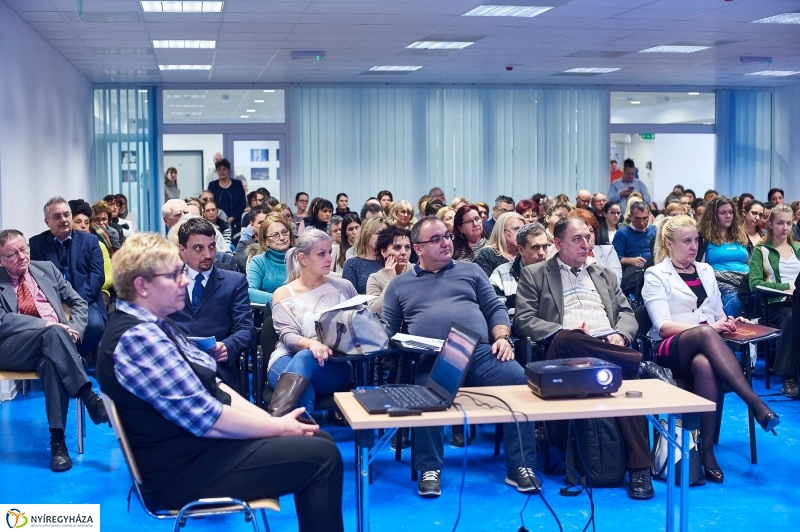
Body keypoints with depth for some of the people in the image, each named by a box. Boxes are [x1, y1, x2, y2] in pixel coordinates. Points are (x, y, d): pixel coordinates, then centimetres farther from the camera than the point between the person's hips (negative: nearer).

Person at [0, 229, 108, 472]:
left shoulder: (46, 268, 18)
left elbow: (79, 303, 17)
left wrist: (74, 329, -4)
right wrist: (47, 325, -17)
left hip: (54, 342, 3)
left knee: (50, 360, -35)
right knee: (53, 333, -35)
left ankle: (57, 440, -38)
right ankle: (90, 398, -38)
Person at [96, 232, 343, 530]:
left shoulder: (153, 325, 10)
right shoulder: (137, 337, -22)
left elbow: (211, 387, 11)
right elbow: (206, 419, -23)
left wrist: (273, 421, -1)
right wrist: (278, 426, -12)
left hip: (196, 445, 10)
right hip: (184, 469, -10)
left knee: (317, 439, 8)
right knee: (321, 456, -11)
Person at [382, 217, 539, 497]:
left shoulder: (470, 271, 24)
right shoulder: (399, 284, 21)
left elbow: (495, 309, 18)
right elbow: (387, 329, 17)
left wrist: (502, 338, -2)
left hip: (480, 352, 1)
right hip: (431, 361, -1)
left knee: (520, 379, -27)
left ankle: (520, 466, -18)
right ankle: (430, 469, -16)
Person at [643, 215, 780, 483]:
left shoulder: (705, 271, 22)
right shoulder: (655, 275, 5)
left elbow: (718, 314, 23)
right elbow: (664, 327, -7)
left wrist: (728, 323, -2)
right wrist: (709, 326, -18)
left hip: (706, 348, 3)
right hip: (673, 351, -3)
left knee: (704, 365, -38)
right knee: (705, 334, -40)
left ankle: (707, 449, -38)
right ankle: (755, 402, -47)